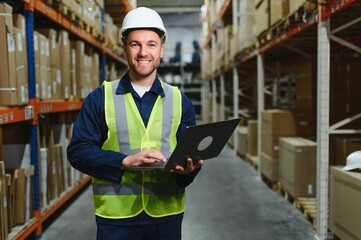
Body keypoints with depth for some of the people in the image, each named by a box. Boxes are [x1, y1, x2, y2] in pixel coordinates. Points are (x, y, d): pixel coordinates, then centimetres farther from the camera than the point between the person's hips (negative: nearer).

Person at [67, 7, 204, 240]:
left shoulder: (180, 101, 6)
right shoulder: (100, 98, -1)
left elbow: (192, 153, 5)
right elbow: (78, 150, -6)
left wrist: (188, 168, -18)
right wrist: (126, 161, -20)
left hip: (167, 214, 2)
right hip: (115, 215, -2)